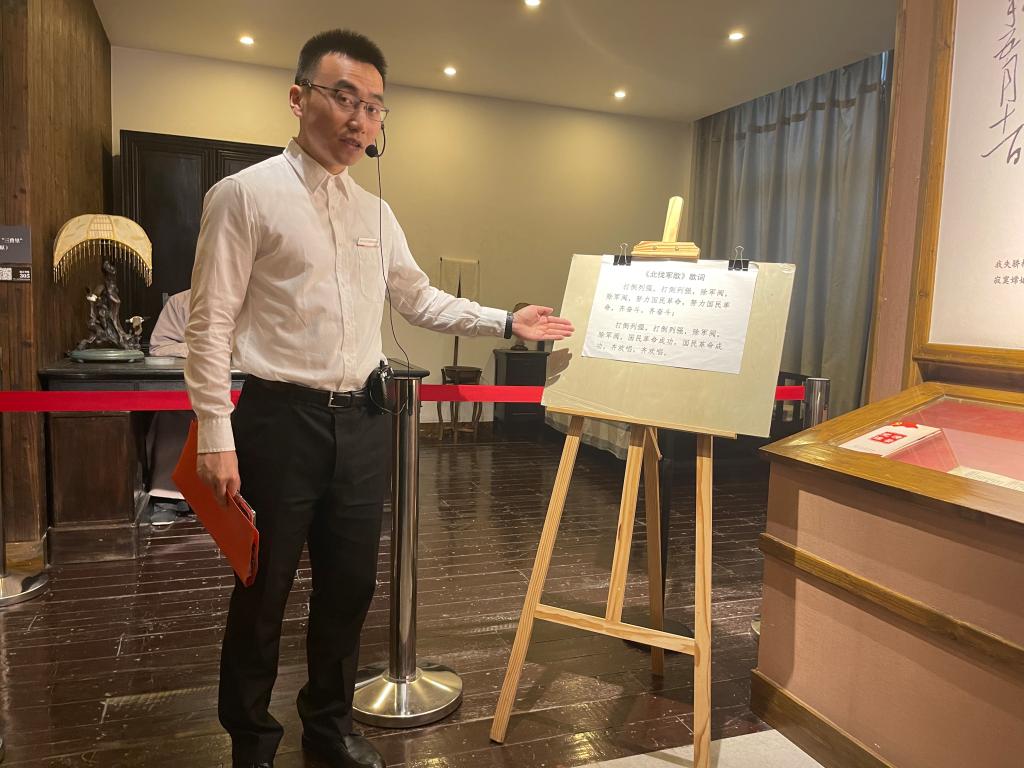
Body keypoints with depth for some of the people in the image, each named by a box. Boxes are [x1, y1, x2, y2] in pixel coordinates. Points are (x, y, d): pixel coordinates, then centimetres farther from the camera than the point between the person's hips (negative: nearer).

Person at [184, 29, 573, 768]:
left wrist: (507, 322, 9)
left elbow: (420, 300, 16)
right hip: (279, 421, -5)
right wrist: (217, 436, -14)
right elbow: (210, 324, -9)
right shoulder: (245, 194, -7)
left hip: (362, 421, 5)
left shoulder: (377, 212, 10)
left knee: (350, 585, 16)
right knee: (264, 592, 9)